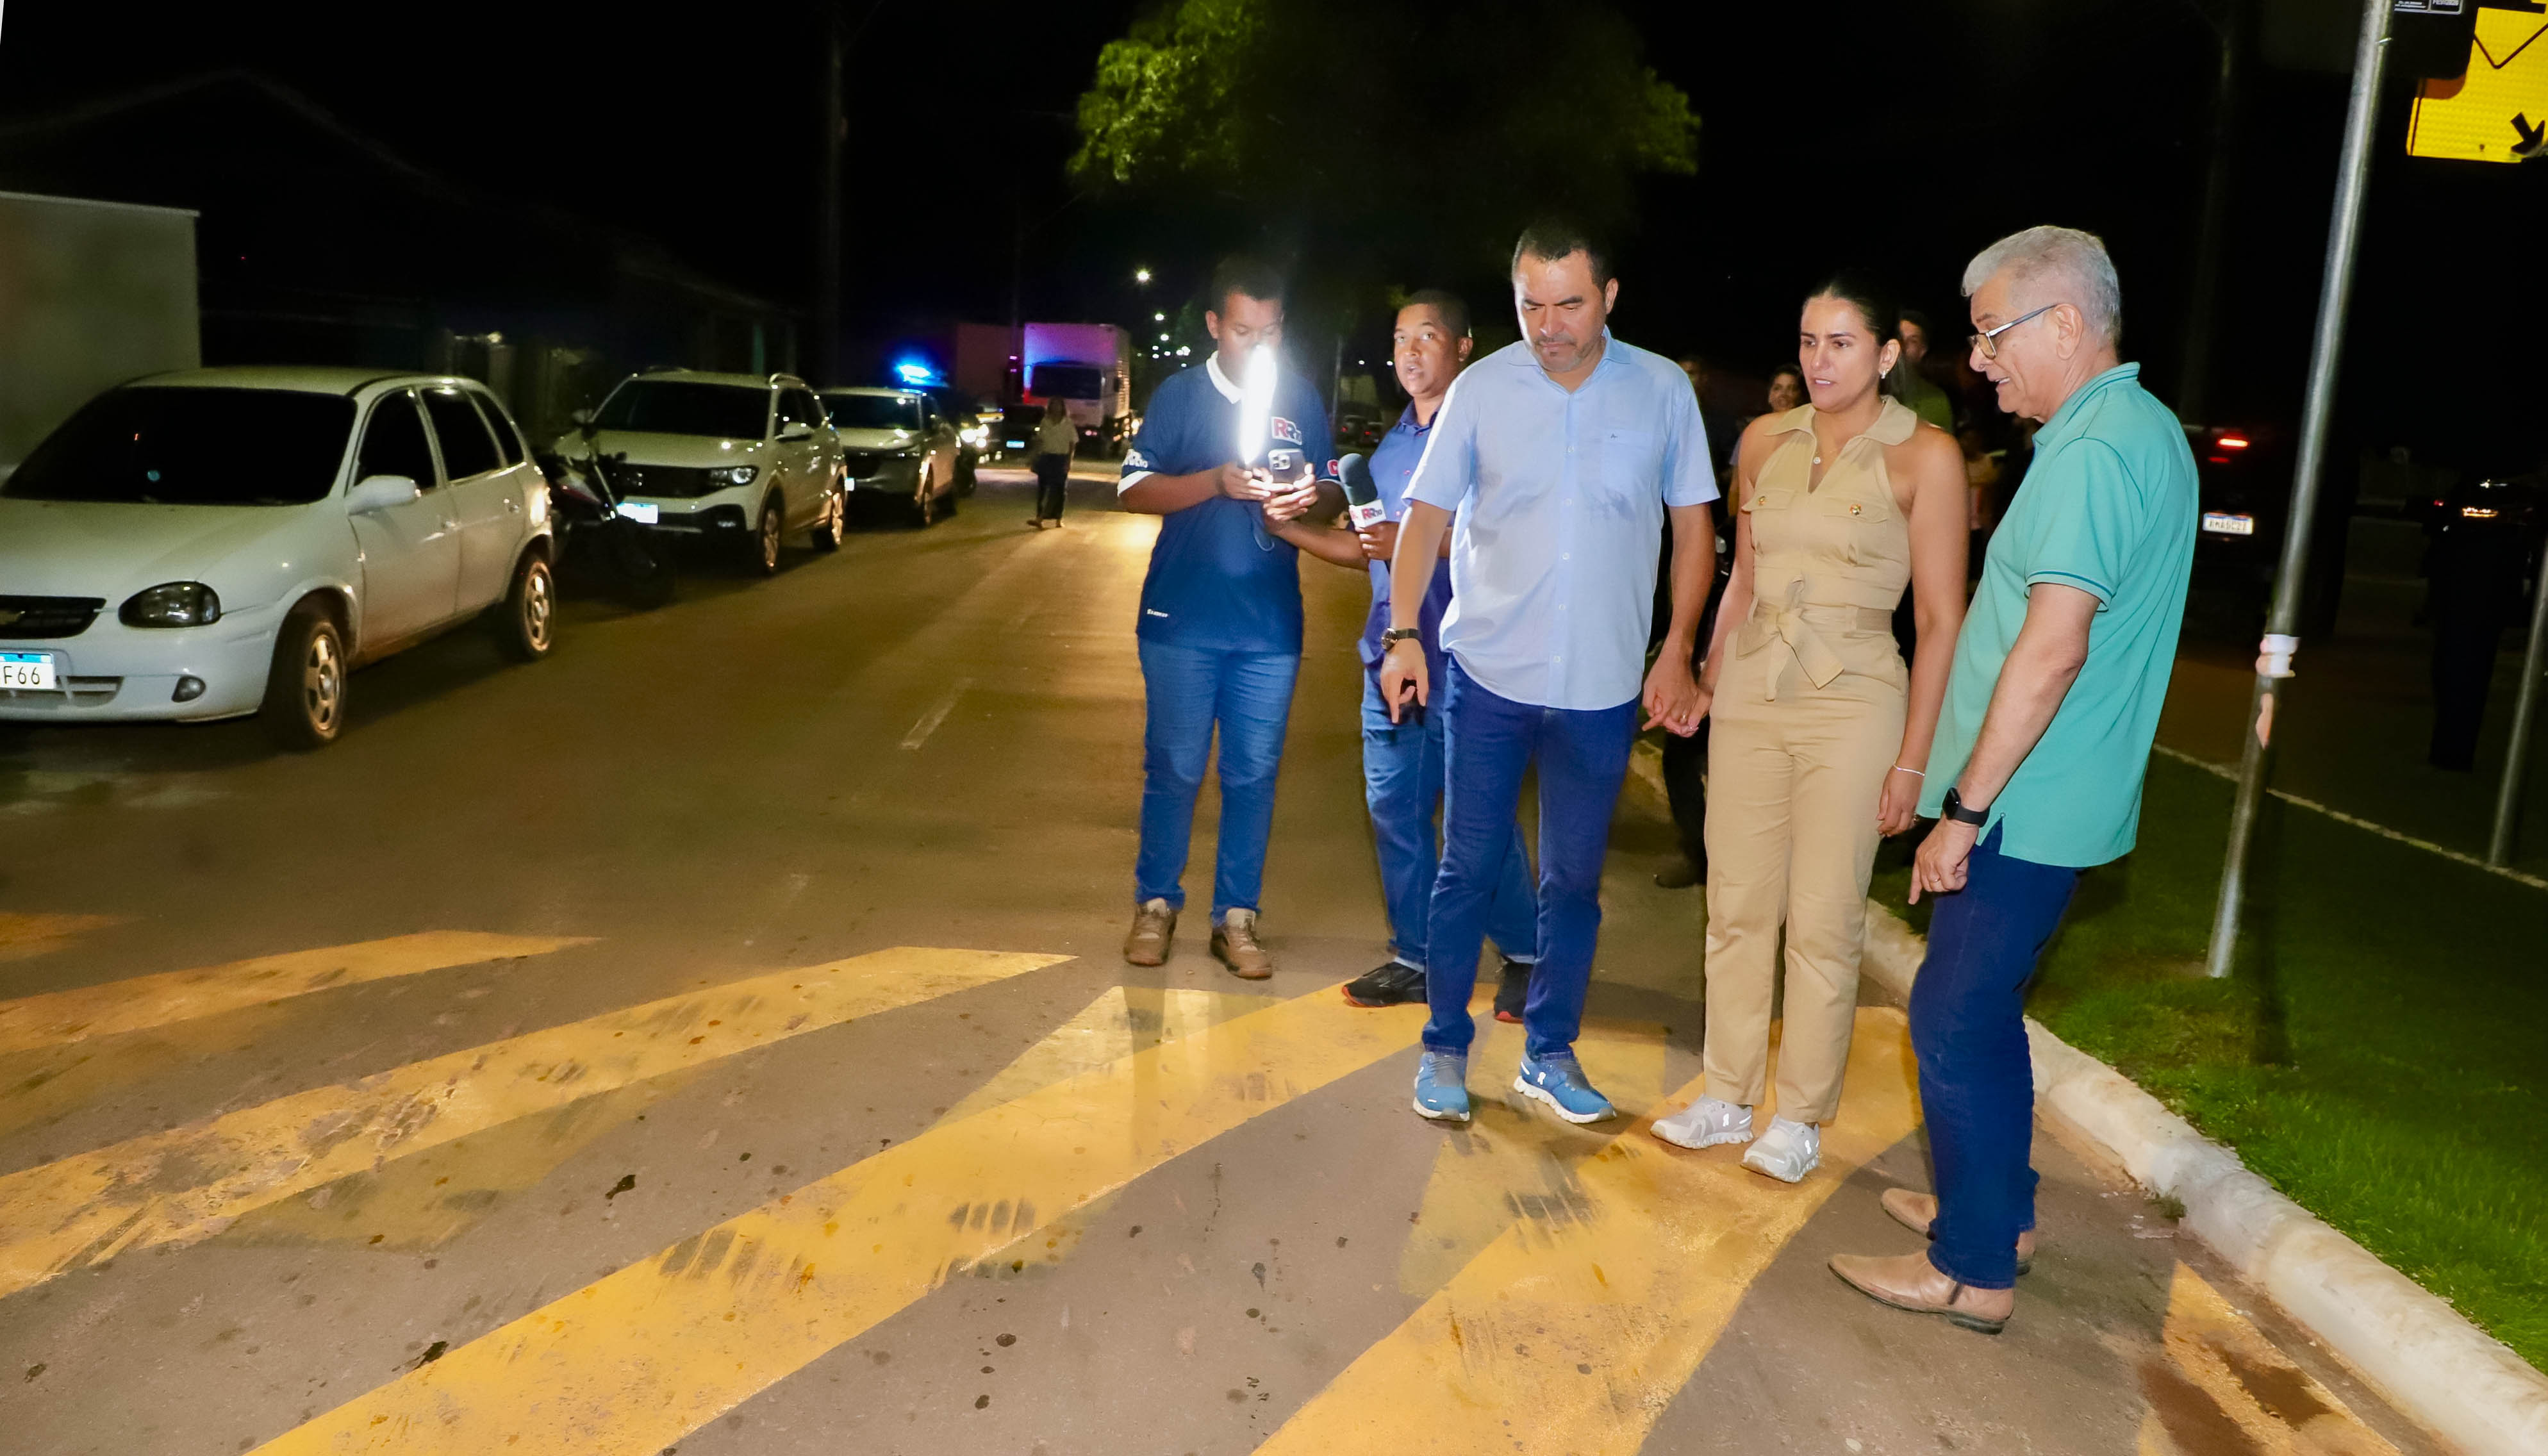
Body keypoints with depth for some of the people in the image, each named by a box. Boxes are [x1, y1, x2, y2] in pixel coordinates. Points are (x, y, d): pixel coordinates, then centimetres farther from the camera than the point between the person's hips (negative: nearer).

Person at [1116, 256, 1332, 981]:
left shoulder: (1304, 401, 8)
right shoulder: (1179, 395, 2)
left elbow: (1331, 492, 13)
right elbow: (1133, 490, -3)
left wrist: (1306, 500, -11)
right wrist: (1216, 482, -19)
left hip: (1271, 624, 2)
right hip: (1182, 620, -2)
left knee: (1254, 774, 5)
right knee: (1173, 767, 4)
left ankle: (1236, 917, 16)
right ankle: (1156, 904, 20)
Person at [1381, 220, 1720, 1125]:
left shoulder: (1662, 390, -1)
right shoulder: (1481, 389, -3)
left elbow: (1693, 526, 6)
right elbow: (1426, 516, 1)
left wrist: (1677, 653, 0)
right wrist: (1403, 634, -10)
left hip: (1603, 685, 1)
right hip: (1487, 674, -1)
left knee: (1574, 879, 11)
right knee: (1469, 868, 6)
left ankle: (1550, 1053, 26)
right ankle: (1445, 1048, 21)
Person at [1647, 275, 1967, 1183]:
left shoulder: (1924, 456, -7)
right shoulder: (1766, 441, 7)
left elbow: (1941, 619, -7)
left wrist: (1912, 759, -10)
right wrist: (1706, 683, 14)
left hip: (1852, 707, -4)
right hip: (1750, 700, 4)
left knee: (1823, 924, 3)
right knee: (1736, 908, 10)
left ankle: (1801, 1119, 19)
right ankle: (1727, 1099, 24)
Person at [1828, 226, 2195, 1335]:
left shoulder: (2093, 450, -19)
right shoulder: (2147, 432, 14)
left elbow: (2054, 647, -26)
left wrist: (1965, 806, -22)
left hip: (2025, 809, -10)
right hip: (2058, 802, 10)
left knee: (1956, 1019, -1)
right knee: (1984, 1009, 20)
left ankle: (1975, 1268, 10)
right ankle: (1999, 1209, 34)